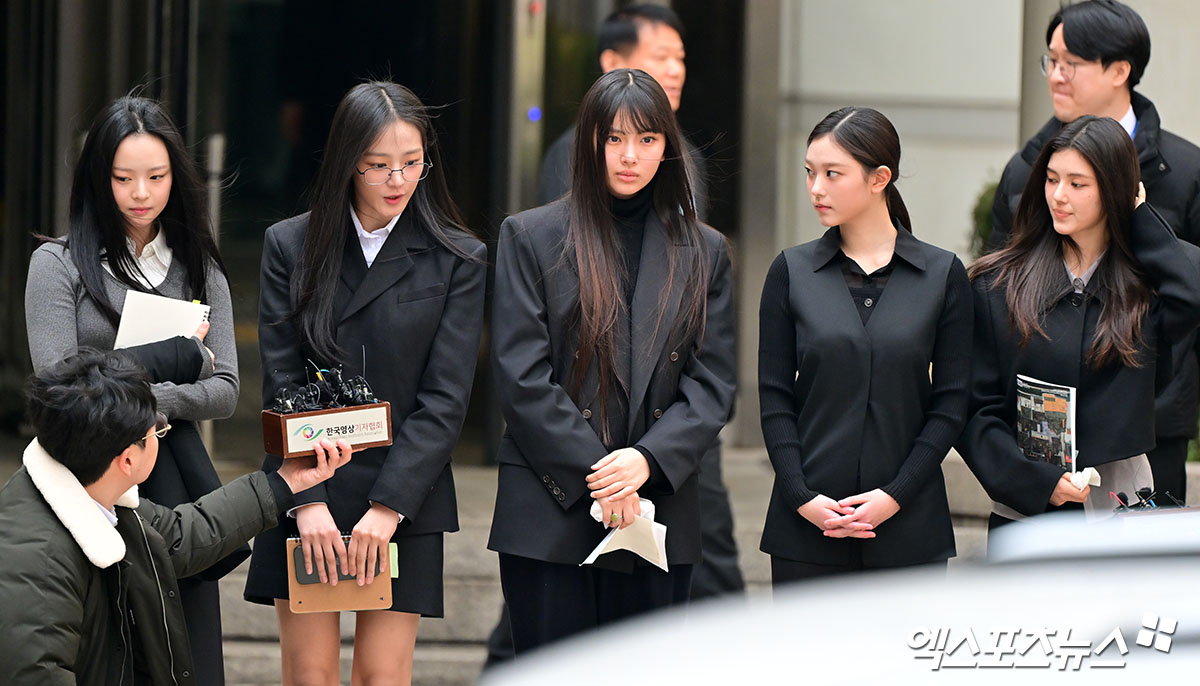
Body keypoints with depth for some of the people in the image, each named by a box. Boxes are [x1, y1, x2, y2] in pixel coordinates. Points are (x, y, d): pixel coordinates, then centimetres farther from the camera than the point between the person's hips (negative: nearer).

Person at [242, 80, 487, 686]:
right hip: (305, 500, 1)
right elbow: (280, 384, 0)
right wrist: (307, 499, -10)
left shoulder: (458, 261, 1)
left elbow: (445, 399, -3)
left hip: (405, 502, -1)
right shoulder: (290, 246, 4)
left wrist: (388, 505, -13)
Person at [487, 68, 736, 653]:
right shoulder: (530, 238, 3)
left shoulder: (702, 253, 11)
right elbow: (522, 377, -4)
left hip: (662, 516, 3)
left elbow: (712, 385, 6)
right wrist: (593, 475, -12)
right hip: (549, 518, -2)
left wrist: (649, 460, -12)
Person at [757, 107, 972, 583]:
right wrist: (803, 498, -8)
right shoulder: (792, 272, 5)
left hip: (907, 529, 0)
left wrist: (897, 494, -9)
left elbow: (951, 405, 2)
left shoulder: (943, 275, 3)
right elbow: (774, 398, 4)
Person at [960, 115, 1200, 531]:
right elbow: (976, 410, 2)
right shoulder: (998, 285, 3)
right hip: (1023, 509, 0)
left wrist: (1140, 219, -4)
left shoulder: (1145, 286, 5)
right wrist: (1037, 482, -12)